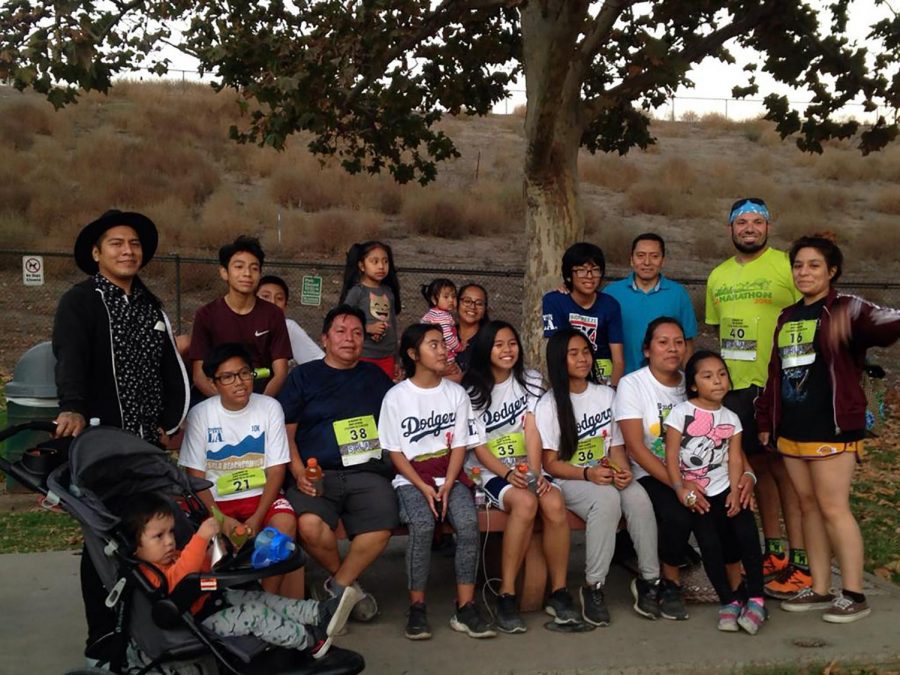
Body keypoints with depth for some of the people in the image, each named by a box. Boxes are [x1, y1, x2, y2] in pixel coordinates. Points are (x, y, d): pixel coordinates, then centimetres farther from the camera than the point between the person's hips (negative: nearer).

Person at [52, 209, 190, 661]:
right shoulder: (80, 302, -5)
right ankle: (103, 636, 10)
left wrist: (170, 421, 11)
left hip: (148, 444, 6)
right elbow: (70, 358, -22)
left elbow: (172, 370, 20)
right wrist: (73, 408, -39)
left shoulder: (151, 306, 16)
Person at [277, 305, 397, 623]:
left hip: (368, 472, 2)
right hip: (316, 472, -1)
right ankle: (349, 583, -2)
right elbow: (286, 430, 9)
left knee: (380, 527, -29)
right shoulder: (303, 376, 14)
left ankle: (338, 586, -3)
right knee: (310, 526, -32)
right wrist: (298, 472, -7)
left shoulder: (375, 376, 21)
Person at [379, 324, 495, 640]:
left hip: (449, 477, 2)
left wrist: (447, 486, -11)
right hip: (411, 479, -2)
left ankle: (465, 608, -18)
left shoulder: (456, 393, 7)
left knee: (469, 523, -27)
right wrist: (423, 488, -14)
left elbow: (459, 445, 4)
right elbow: (395, 452, -2)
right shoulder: (396, 397, -1)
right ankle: (417, 607, -17)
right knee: (422, 525, -31)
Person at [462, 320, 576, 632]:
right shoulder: (472, 391, 1)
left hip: (527, 469, 3)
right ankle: (506, 596, -27)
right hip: (490, 472, -2)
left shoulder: (530, 381, 9)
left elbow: (532, 431, -4)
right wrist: (509, 474, -21)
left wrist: (535, 473, -18)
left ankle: (559, 592, -17)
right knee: (525, 502, -34)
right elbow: (479, 448, -5)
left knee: (554, 503, -29)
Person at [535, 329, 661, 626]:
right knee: (607, 498, -35)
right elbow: (550, 463, -5)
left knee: (638, 496, -29)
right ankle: (593, 587, -24)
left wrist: (622, 470, -13)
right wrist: (588, 473, -22)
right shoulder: (549, 405, -2)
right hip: (568, 481, -4)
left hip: (606, 477, 4)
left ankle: (649, 580, -16)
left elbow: (616, 445, 10)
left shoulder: (606, 394, 12)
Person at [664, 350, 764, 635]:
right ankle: (729, 601, 3)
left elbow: (735, 458, 2)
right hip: (695, 494, -3)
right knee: (710, 544, -13)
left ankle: (755, 599, -2)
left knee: (748, 535, -13)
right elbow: (671, 455, -7)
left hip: (724, 489, 3)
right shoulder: (681, 413, -4)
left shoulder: (731, 418, 9)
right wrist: (681, 489, -16)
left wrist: (736, 490, -11)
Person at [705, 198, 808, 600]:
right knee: (758, 465, 13)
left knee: (784, 468, -3)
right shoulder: (718, 277, 13)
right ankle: (774, 552, 25)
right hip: (735, 386, 6)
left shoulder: (787, 267, -6)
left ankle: (800, 563, 6)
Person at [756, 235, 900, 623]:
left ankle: (854, 594, 8)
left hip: (832, 427, -7)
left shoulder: (847, 309, -6)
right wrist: (765, 420, 16)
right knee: (808, 506, 10)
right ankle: (820, 589, 19)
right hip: (791, 429, 7)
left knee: (833, 508, -4)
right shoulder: (787, 318, 15)